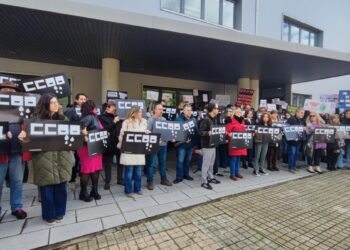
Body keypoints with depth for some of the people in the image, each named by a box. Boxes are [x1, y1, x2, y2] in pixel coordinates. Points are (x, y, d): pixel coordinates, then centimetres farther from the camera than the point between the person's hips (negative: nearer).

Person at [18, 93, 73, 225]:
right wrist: (23, 136, -21)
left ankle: (59, 212, 29)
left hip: (61, 159, 3)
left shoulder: (63, 119, 10)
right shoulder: (36, 119, 1)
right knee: (47, 189, 6)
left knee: (61, 188, 10)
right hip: (44, 160, -2)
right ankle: (49, 215, 25)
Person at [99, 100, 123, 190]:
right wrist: (114, 122, -17)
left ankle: (120, 179, 27)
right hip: (109, 143, -4)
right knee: (108, 164, 8)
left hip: (119, 142, 4)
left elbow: (121, 127, 15)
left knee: (120, 162, 11)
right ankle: (107, 181, 20)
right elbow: (103, 129, -14)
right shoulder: (102, 117, -1)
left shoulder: (117, 116, 11)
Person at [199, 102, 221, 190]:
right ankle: (205, 182, 9)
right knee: (206, 163, -1)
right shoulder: (205, 119, -16)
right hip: (207, 145, -9)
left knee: (211, 163, 18)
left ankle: (210, 177, 32)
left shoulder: (215, 119, 12)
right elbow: (200, 132, -20)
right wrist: (208, 133, -35)